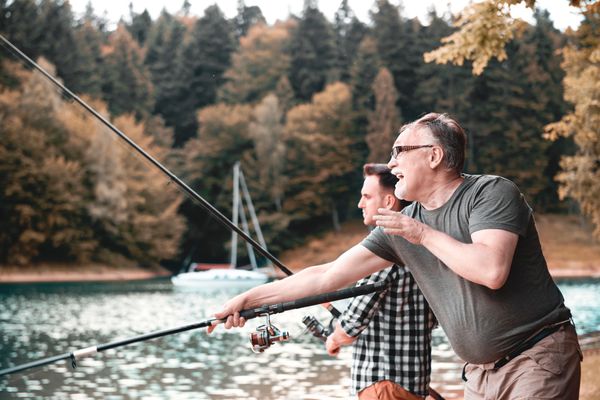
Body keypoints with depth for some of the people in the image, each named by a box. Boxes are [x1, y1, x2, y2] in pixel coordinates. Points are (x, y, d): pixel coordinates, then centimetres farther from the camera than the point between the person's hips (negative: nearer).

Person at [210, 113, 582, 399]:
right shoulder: (401, 225, 5)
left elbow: (492, 271, -26)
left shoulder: (491, 193, -11)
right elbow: (328, 275, 6)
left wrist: (422, 233, -17)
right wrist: (249, 298, 4)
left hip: (539, 356, -6)